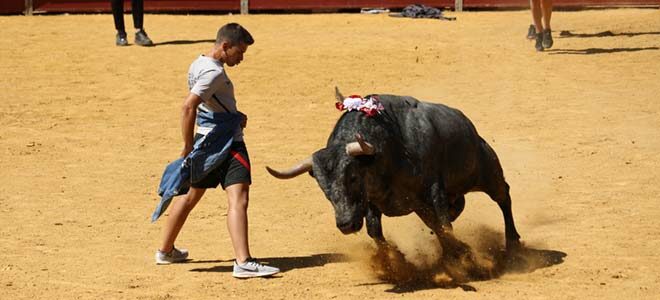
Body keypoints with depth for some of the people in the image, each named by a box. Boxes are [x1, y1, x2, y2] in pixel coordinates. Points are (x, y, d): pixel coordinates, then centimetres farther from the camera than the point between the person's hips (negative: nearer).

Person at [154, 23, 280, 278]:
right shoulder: (214, 72, -18)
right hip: (227, 141, -10)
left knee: (192, 196, 23)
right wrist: (188, 147, -23)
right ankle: (243, 262, -29)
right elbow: (188, 107, -27)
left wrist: (235, 115, 9)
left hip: (205, 142, 10)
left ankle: (166, 251, 36)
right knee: (238, 200, -17)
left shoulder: (198, 65, 12)